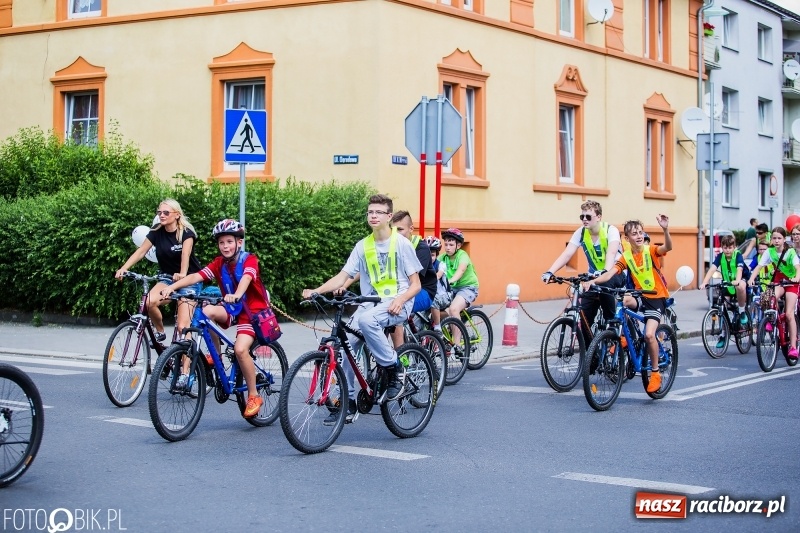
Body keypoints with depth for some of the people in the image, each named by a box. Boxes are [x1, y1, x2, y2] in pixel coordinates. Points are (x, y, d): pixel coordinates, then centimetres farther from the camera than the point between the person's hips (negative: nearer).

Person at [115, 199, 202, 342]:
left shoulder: (186, 232, -14)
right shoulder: (157, 231, -2)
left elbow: (185, 253, -32)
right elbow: (141, 251, -8)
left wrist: (182, 274, -50)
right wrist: (123, 268, -23)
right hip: (168, 278, 4)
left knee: (182, 325, -17)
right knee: (150, 301, -26)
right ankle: (160, 332, -1)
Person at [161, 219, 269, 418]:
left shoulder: (249, 259, -13)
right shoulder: (219, 263, 0)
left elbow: (246, 278, -35)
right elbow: (196, 276, -14)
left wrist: (236, 295, -57)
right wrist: (172, 286, -31)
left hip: (252, 310, -5)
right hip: (232, 309, 5)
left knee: (240, 349, -27)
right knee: (207, 311, -27)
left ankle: (254, 396, -10)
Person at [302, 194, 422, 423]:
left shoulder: (402, 244, -3)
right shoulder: (363, 246, 8)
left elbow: (415, 284, -3)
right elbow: (342, 276, 2)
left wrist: (400, 299, -24)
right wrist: (316, 291, -14)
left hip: (397, 303, -5)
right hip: (370, 303, 5)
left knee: (366, 320, -36)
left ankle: (395, 369, -17)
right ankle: (348, 404, -1)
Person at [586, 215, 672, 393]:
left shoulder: (651, 250, -10)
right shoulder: (626, 257, -4)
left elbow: (668, 247, -30)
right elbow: (610, 273, -17)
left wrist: (665, 229, -49)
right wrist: (593, 281, -35)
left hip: (657, 297, -4)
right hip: (640, 296, 4)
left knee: (649, 334, -20)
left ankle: (655, 373, 0)